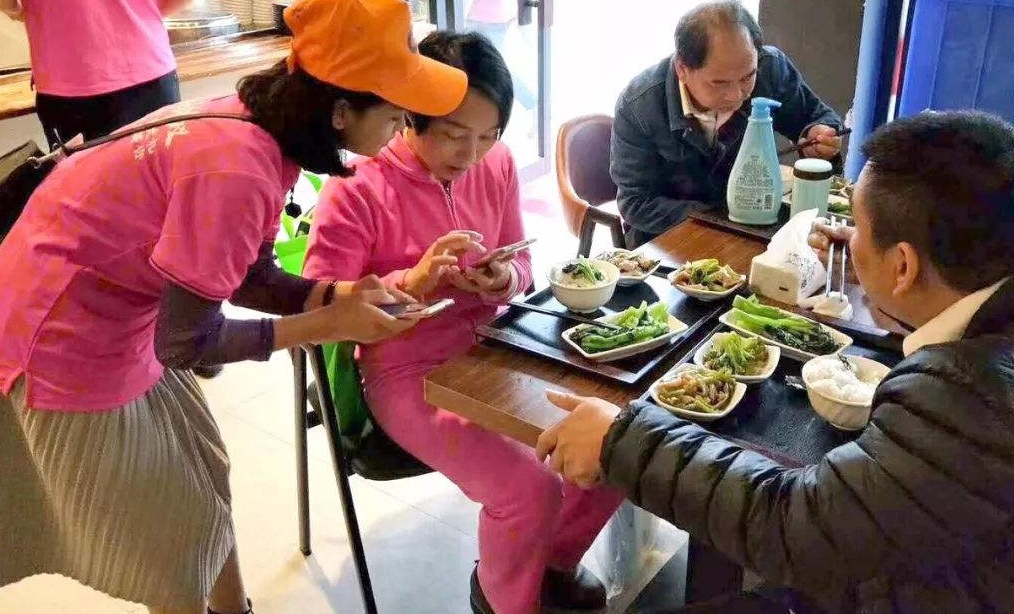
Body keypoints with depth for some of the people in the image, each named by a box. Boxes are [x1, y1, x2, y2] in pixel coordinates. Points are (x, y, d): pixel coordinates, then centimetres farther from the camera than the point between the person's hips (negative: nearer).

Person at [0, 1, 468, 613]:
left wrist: (342, 294, -9)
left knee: (204, 473, 21)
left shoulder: (260, 126, -5)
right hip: (64, 337, -9)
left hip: (119, 312, 9)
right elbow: (185, 340, -24)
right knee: (171, 528, 9)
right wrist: (327, 325, -17)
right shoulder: (238, 169, -32)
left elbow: (250, 278, 5)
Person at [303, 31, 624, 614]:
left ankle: (554, 555, 25)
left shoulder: (498, 165, 0)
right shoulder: (357, 190, -17)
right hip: (409, 373, -6)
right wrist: (411, 281, -29)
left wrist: (504, 280, -13)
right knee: (530, 487, -22)